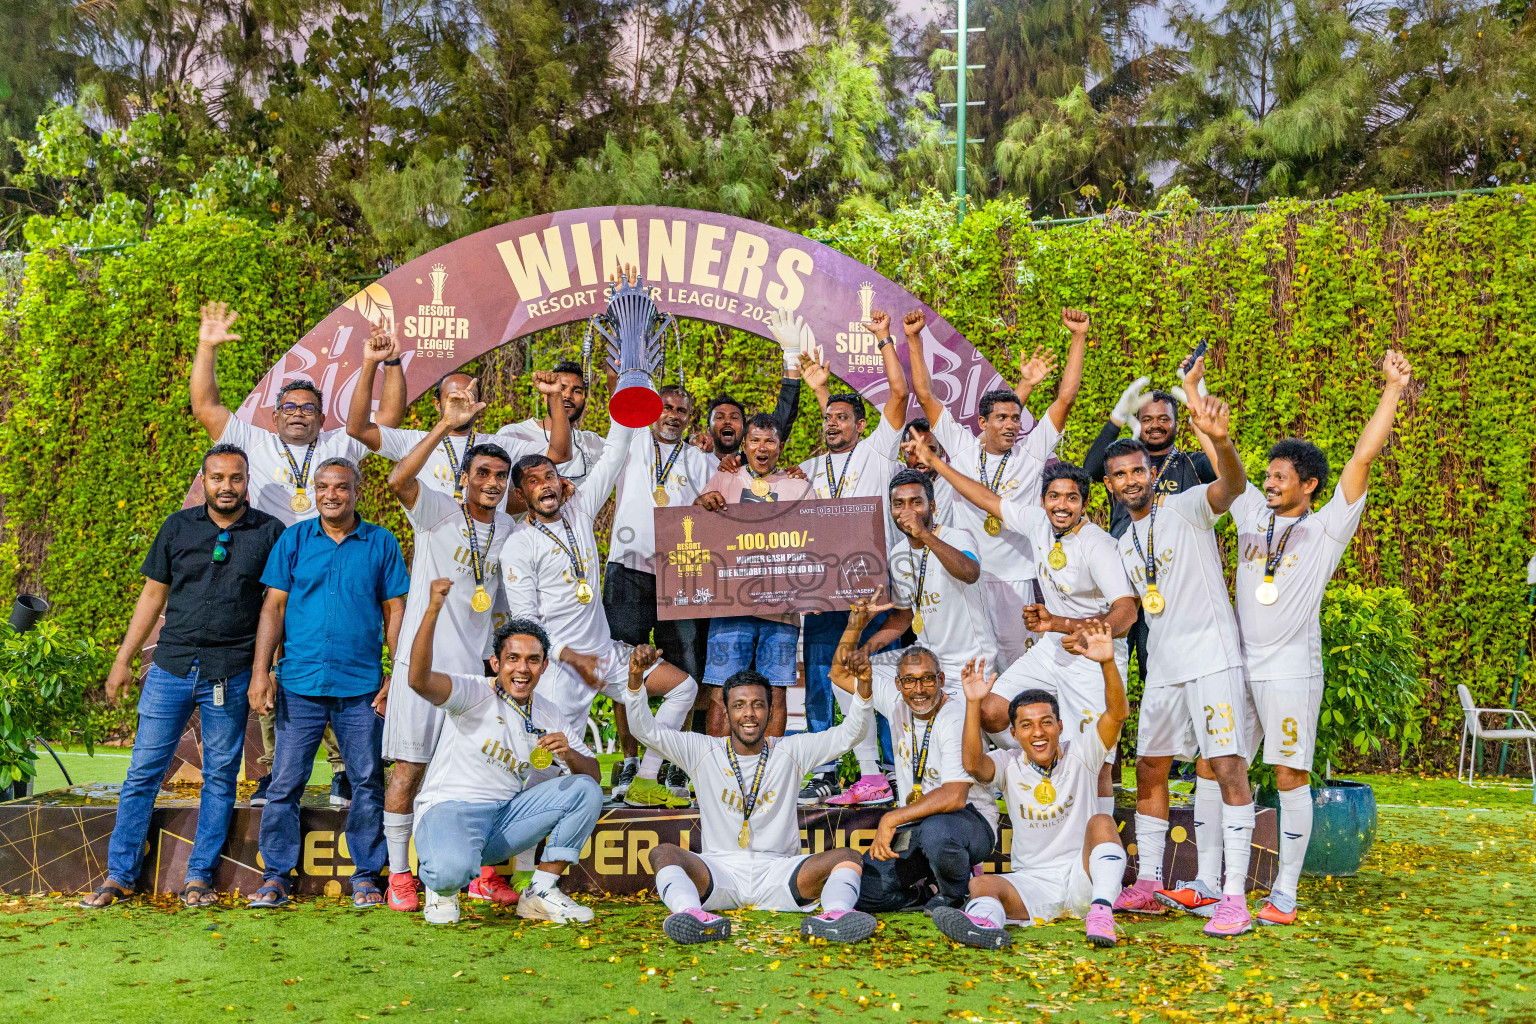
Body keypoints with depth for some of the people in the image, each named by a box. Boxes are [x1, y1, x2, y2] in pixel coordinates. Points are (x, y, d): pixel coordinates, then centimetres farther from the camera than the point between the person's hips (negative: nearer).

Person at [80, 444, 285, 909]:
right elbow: (153, 594, 12)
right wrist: (123, 659, 10)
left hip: (230, 674, -1)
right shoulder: (178, 526, 7)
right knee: (144, 771, 4)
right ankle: (119, 876, 15)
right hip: (171, 667, 1)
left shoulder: (270, 533, 1)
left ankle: (199, 876, 17)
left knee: (220, 777, 6)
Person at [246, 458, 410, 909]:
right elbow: (273, 608, 6)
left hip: (362, 685, 0)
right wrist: (260, 672, -2)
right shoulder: (293, 540, 7)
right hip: (300, 684, 0)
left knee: (368, 783, 3)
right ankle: (275, 877, 13)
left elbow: (394, 611, 7)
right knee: (285, 782, 1)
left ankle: (366, 875, 15)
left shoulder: (381, 543, 6)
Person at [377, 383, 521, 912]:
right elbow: (399, 479, -25)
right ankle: (399, 876, 11)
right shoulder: (437, 512, -4)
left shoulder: (509, 530, 11)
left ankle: (485, 875, 18)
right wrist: (447, 425, -29)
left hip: (478, 665, 5)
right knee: (409, 765, -1)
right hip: (425, 660, -4)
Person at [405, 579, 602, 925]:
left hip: (507, 818, 5)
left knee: (586, 791, -11)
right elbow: (420, 680, -29)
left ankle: (540, 893, -3)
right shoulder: (474, 694, -8)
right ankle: (442, 889, 3)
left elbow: (592, 775, 8)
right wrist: (433, 610, -40)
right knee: (454, 868, -38)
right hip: (449, 810, -5)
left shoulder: (551, 718, 9)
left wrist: (570, 755, -16)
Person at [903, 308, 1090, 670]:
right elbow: (925, 395, 3)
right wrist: (914, 339, -2)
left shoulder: (1032, 450, 2)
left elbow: (1066, 397, -2)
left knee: (1017, 661, 6)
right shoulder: (962, 446, 2)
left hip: (1015, 577, 0)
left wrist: (1079, 337, -7)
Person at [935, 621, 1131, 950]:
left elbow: (1118, 713, -13)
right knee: (981, 885, -27)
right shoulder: (1009, 765, 5)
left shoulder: (1080, 754, 3)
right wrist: (974, 704, -28)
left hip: (1083, 880, -1)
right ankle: (983, 924, -61)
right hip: (1032, 883, 1)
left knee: (1101, 822, -27)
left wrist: (1107, 663, -29)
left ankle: (1101, 912, -44)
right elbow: (973, 763, -18)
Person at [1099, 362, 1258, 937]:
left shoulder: (1187, 508, -4)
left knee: (1226, 769, -12)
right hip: (1161, 669, 8)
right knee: (1149, 767, 10)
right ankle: (1148, 885, 20)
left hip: (1212, 659, -8)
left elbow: (1232, 486, -26)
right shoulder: (1124, 545, 17)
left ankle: (1234, 898, -11)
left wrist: (1220, 440, -46)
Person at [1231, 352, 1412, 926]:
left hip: (1291, 670, -5)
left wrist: (1393, 389, -10)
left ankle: (1284, 896, 6)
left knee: (1290, 778, -3)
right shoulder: (1251, 516, 12)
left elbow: (1363, 458, -6)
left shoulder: (1327, 529, 0)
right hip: (1236, 665, 5)